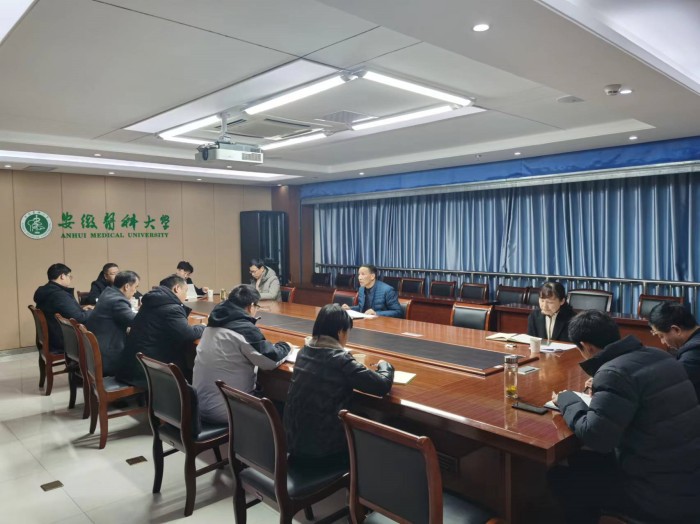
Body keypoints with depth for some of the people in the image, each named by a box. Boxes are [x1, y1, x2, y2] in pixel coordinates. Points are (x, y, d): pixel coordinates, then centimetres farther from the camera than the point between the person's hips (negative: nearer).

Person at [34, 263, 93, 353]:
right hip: (64, 341, -9)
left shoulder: (45, 291, 6)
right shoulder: (59, 295, -24)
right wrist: (92, 311, -7)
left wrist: (81, 309, 9)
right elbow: (79, 318, -25)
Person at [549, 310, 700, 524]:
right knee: (581, 462, 22)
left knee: (560, 477, 8)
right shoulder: (658, 356, 2)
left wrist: (567, 400, -9)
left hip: (665, 495, -8)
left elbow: (594, 438, -25)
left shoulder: (615, 372, -23)